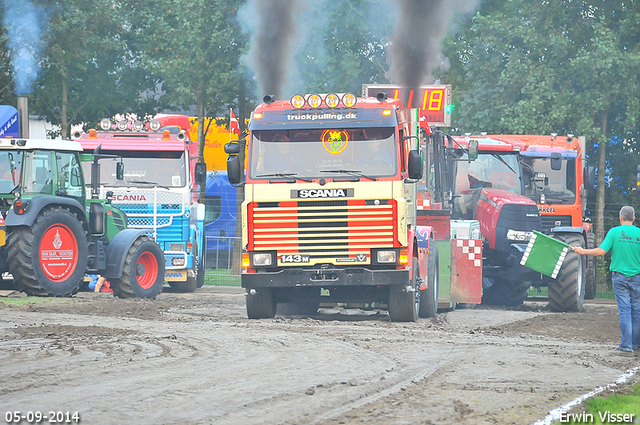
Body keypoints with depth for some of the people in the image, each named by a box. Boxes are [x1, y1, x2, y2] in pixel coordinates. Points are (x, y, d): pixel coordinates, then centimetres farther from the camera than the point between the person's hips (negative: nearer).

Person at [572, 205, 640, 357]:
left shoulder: (614, 232, -4)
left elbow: (601, 251, -10)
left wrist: (583, 251, 4)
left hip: (619, 276, -1)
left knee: (624, 311, -1)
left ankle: (626, 347, -5)